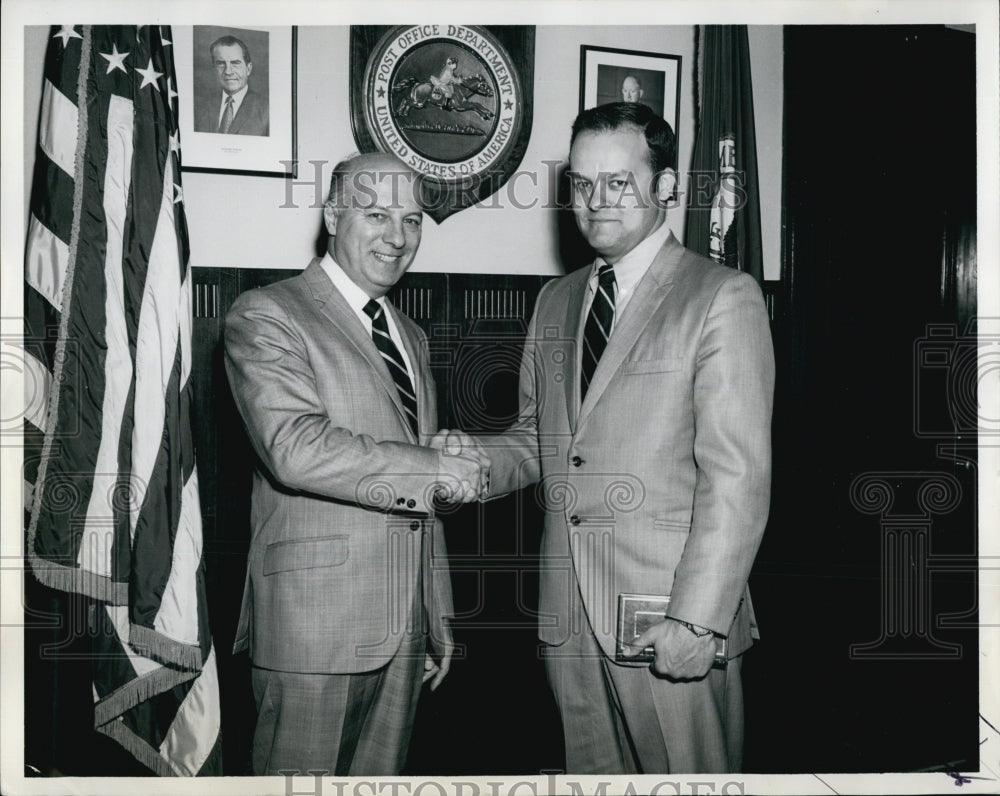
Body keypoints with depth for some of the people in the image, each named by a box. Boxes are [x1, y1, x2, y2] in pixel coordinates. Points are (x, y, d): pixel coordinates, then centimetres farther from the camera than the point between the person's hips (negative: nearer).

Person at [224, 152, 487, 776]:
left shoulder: (411, 337, 18)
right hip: (314, 626, -6)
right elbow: (296, 449, -22)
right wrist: (435, 469, -15)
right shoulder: (266, 316, -6)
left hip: (406, 628, 7)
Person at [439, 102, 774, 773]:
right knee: (592, 772, 13)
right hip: (569, 618, 5)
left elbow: (737, 475, -12)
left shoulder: (723, 297, -5)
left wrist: (697, 618, -17)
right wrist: (477, 459, -2)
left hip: (673, 623, -5)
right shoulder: (555, 301, 15)